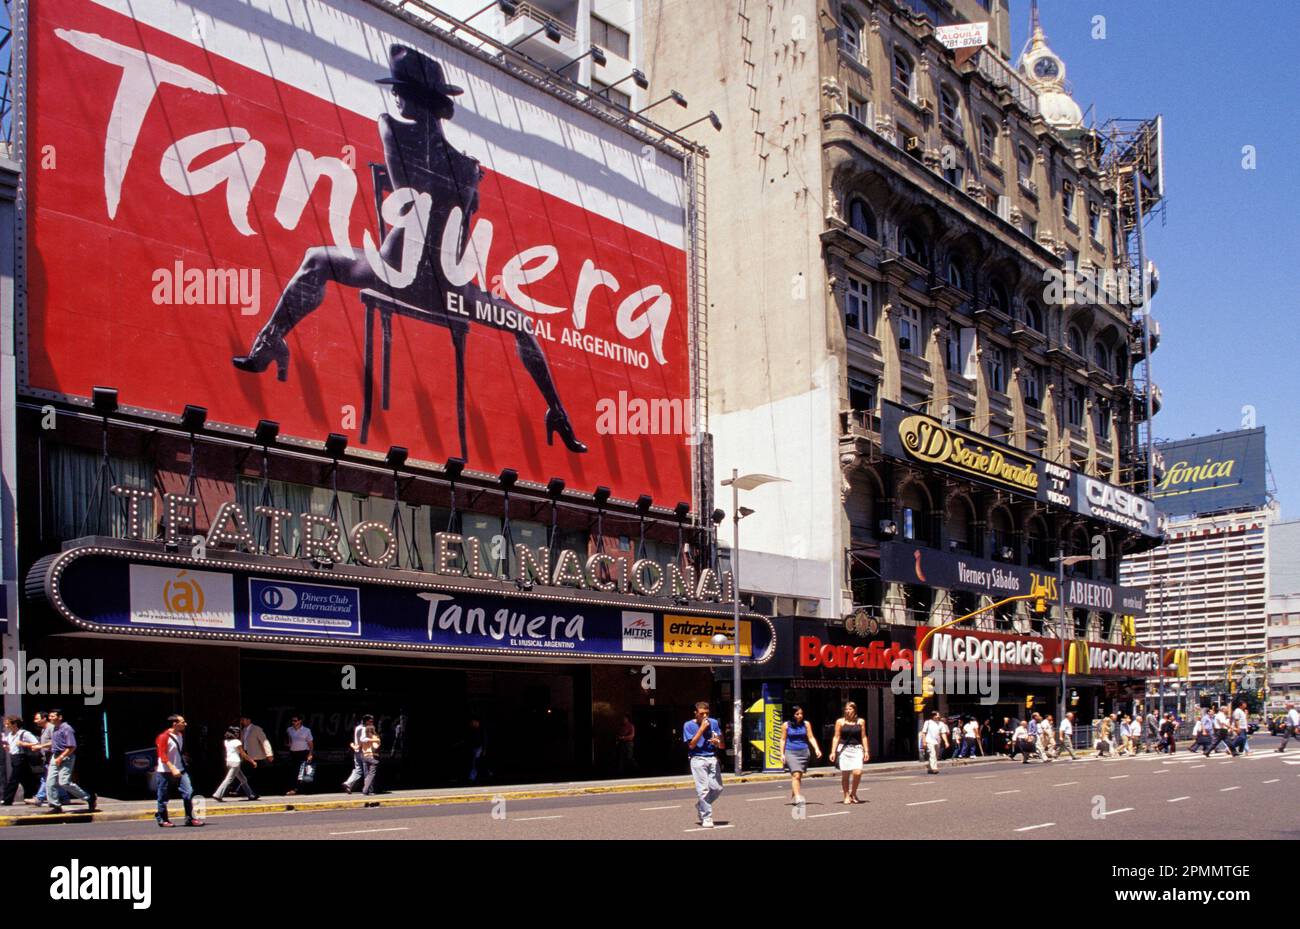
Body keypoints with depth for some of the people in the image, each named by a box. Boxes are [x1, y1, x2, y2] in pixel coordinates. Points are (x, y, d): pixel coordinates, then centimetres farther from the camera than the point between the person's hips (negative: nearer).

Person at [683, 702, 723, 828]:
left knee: (717, 788, 0)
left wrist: (717, 742, -12)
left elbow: (721, 744, 13)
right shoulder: (689, 725, -1)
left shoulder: (714, 723, 9)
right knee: (703, 789, -9)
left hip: (712, 758, 4)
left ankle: (700, 806, 24)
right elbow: (691, 745, -10)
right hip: (698, 759, -4)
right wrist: (702, 728, -12)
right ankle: (706, 818, -2)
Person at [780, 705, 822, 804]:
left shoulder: (806, 724, 6)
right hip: (791, 752, -3)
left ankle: (793, 796, 26)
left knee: (799, 776, 9)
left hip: (803, 752, 3)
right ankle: (798, 797, -22)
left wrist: (817, 749, -9)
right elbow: (783, 740, 6)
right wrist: (782, 754, 0)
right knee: (796, 775, -17)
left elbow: (811, 737, 5)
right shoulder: (786, 725, 2)